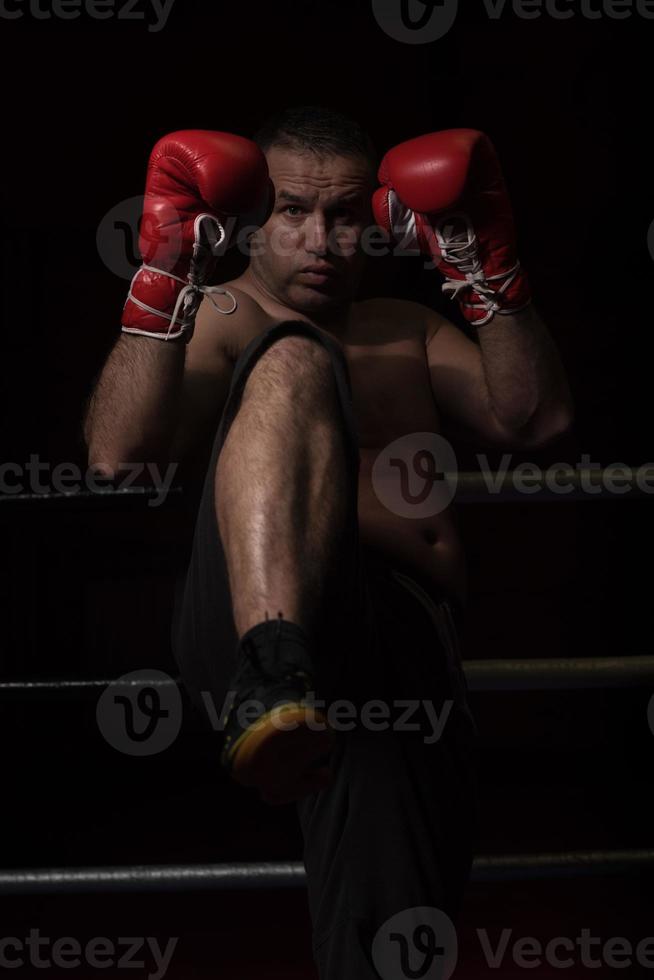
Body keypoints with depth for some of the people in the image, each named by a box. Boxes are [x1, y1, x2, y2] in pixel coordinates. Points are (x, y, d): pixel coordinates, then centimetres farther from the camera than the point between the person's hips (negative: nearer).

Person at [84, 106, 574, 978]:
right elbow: (118, 457, -3)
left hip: (419, 641, 4)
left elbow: (538, 422, 14)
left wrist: (487, 269, 5)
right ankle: (274, 676, -48)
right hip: (257, 618, -4)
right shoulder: (215, 319, 17)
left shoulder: (408, 329, 30)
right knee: (292, 360, -28)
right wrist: (167, 276, -10)